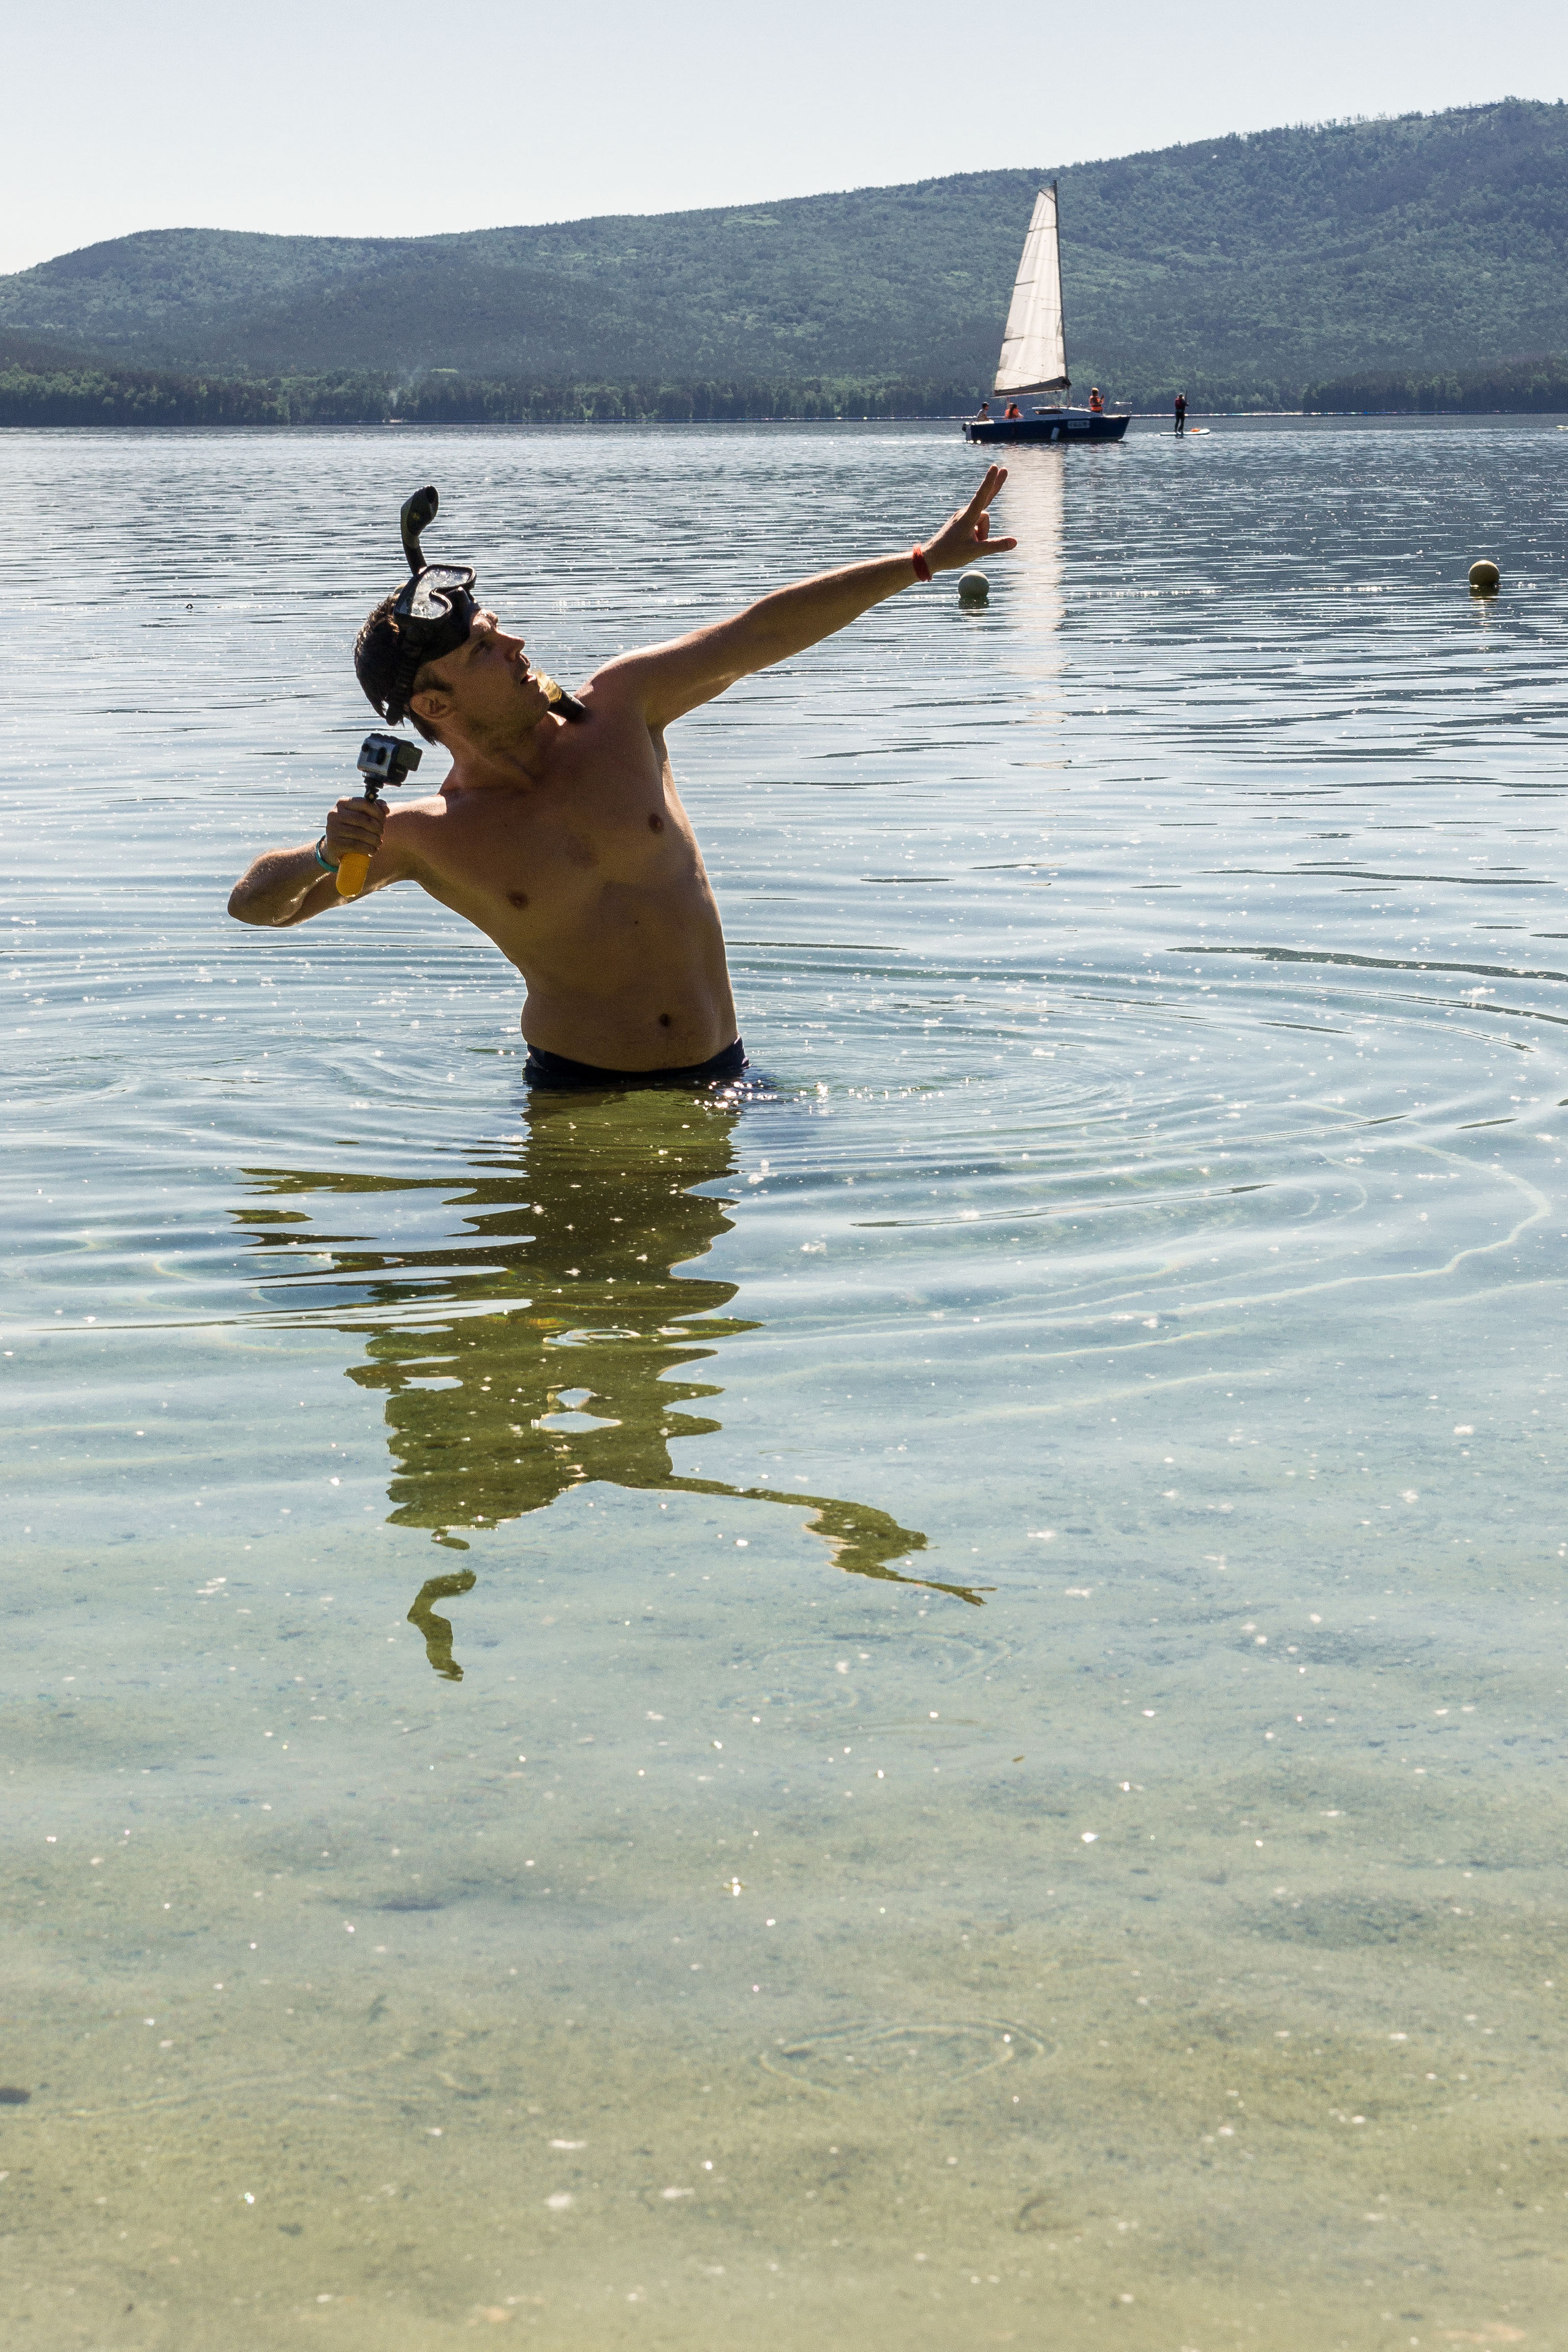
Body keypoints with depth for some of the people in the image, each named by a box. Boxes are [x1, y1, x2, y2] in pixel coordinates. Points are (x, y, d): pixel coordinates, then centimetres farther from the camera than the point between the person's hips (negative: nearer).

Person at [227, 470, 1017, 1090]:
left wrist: (923, 561, -1)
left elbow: (765, 631, -1)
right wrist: (325, 855, -21)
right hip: (581, 1091, -2)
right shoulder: (425, 837, -7)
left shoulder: (616, 710, -2)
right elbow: (254, 902, 2)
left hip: (717, 1073, 3)